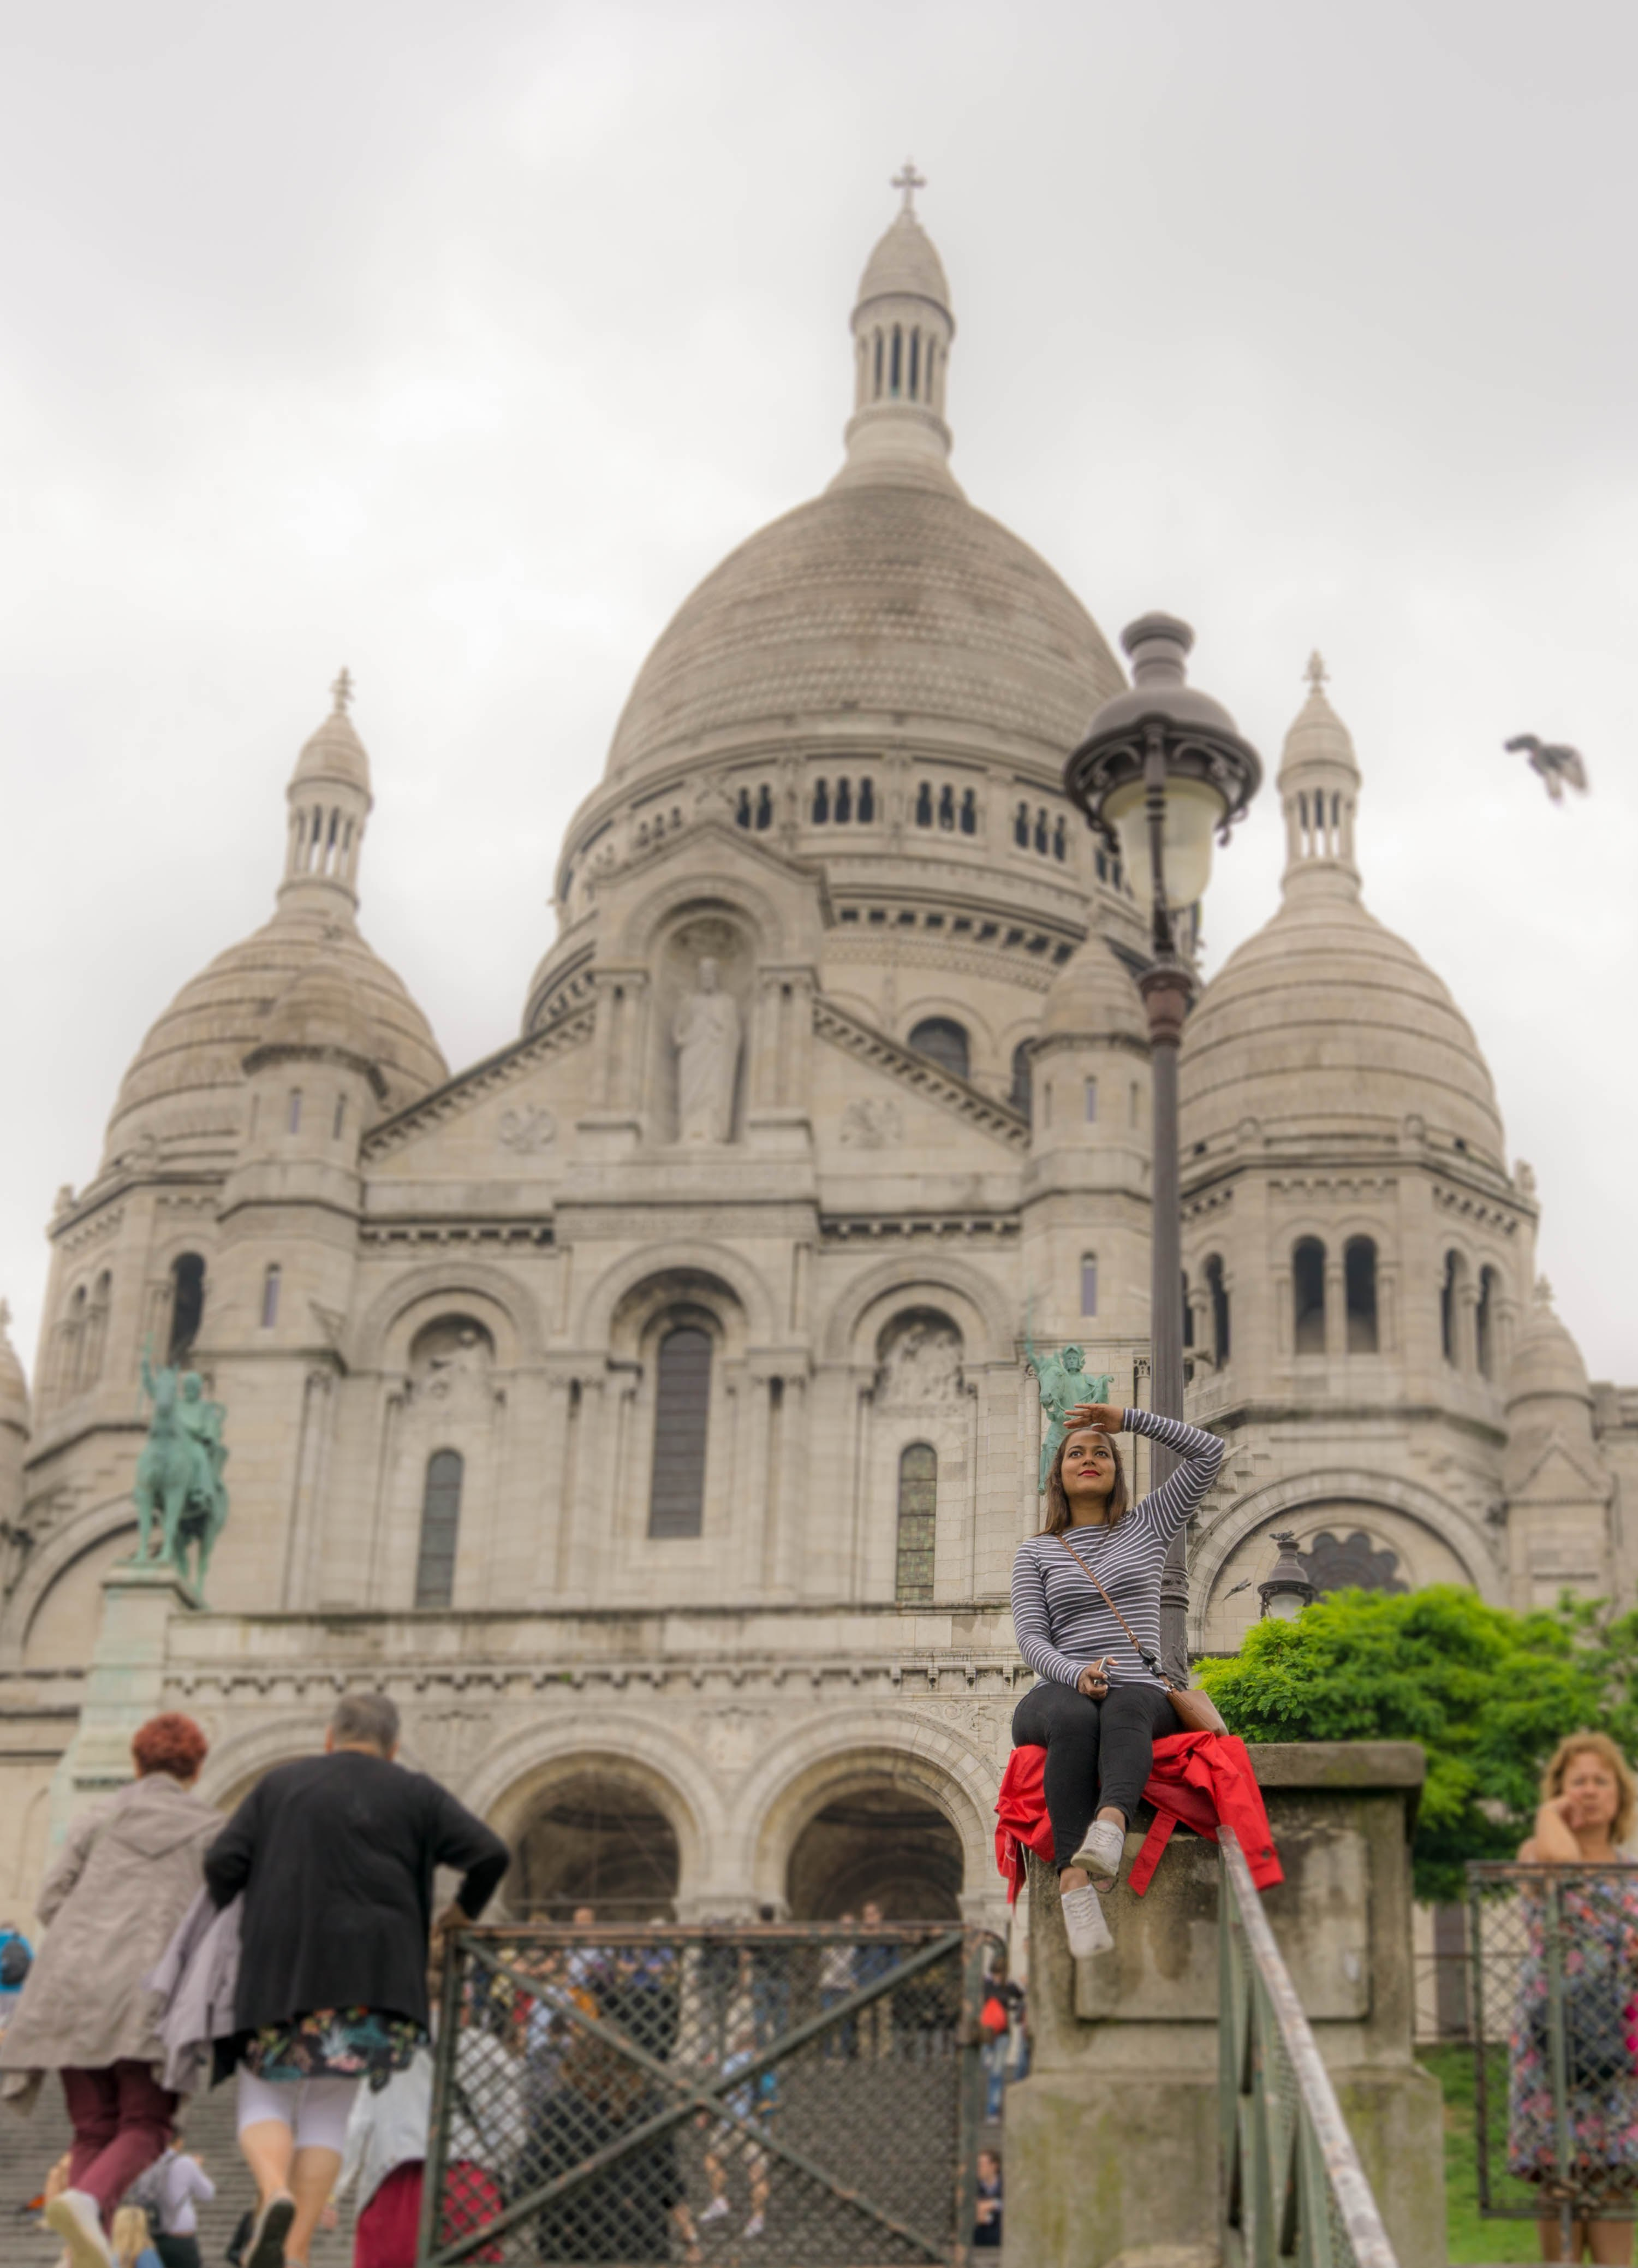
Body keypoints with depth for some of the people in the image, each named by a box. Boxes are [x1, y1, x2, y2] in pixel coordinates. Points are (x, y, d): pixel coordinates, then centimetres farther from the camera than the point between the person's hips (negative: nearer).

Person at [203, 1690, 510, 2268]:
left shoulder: (279, 1785, 11)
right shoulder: (415, 1795, 8)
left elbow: (222, 1863, 1)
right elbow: (492, 1855, -2)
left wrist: (229, 1931, 18)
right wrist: (462, 1912, 16)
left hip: (278, 1974, 0)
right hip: (368, 1979, 0)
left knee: (264, 2105, 13)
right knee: (328, 2114, 11)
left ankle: (275, 2194, -18)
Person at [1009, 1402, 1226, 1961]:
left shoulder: (1145, 1526, 22)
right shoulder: (1036, 1551, 18)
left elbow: (1209, 1452, 15)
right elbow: (1030, 1637, 4)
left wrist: (1128, 1420, 14)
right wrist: (1076, 1674, -17)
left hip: (1140, 1690, 0)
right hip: (1057, 1691, 0)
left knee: (1125, 1710, -39)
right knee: (1075, 1720, -39)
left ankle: (1109, 1826, -69)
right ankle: (1076, 1882, -56)